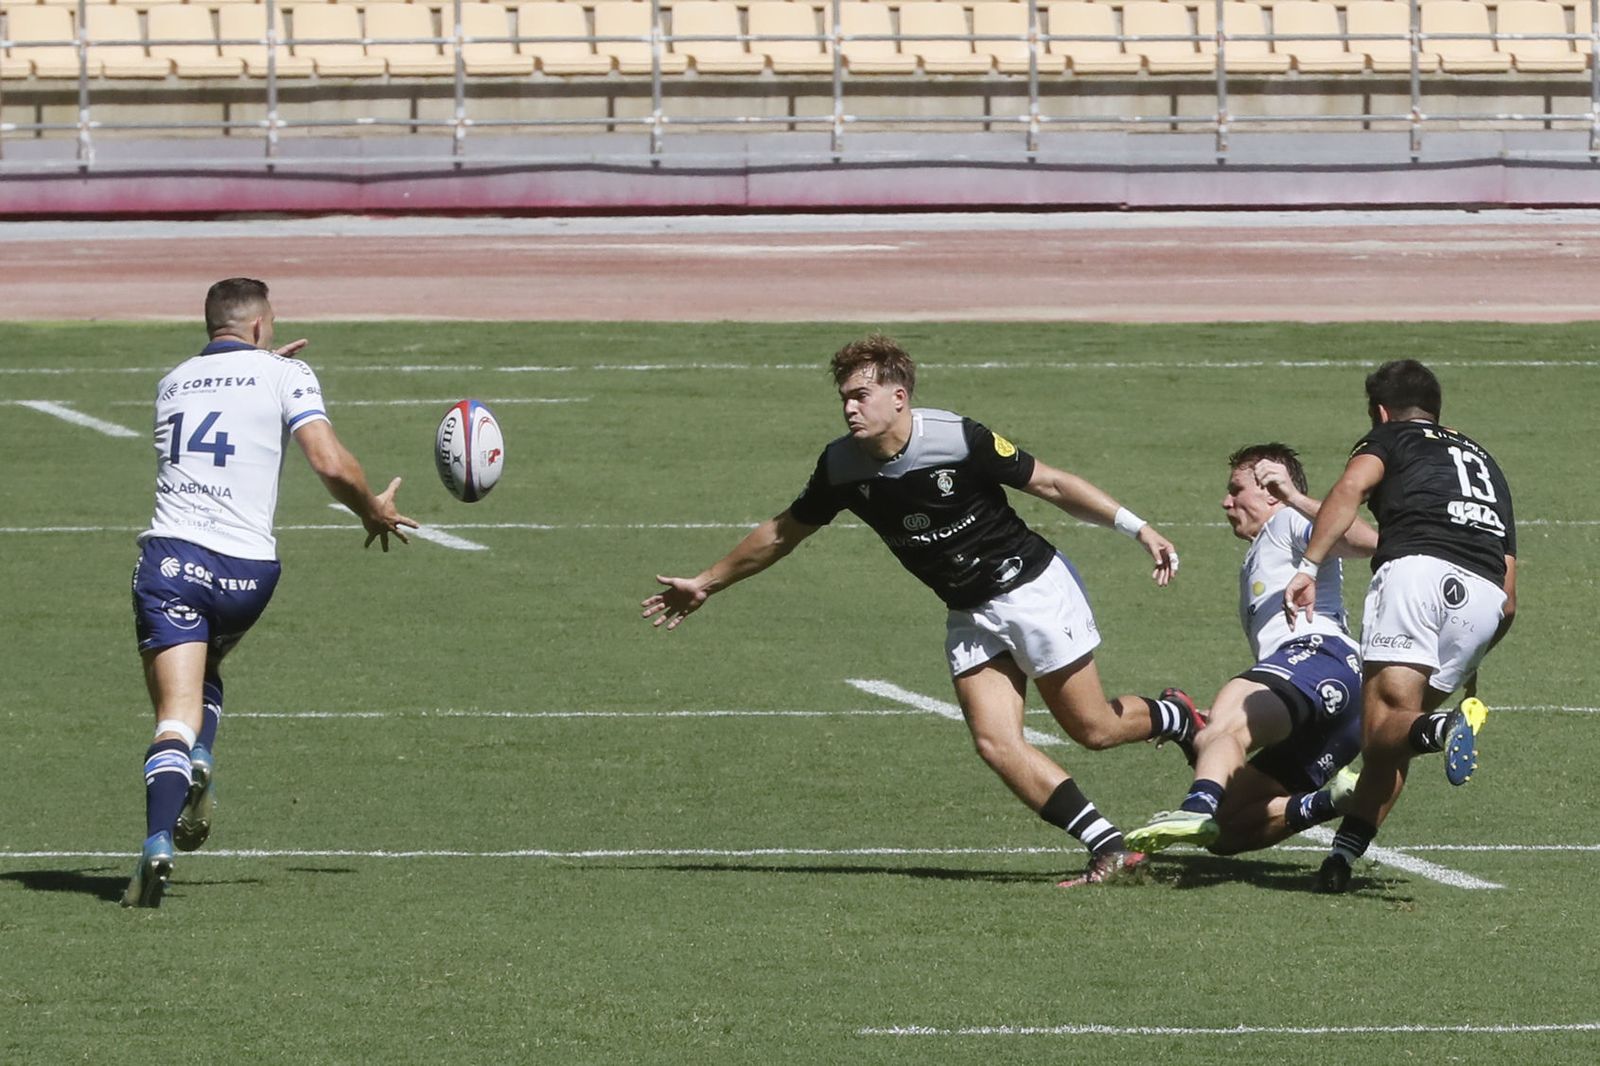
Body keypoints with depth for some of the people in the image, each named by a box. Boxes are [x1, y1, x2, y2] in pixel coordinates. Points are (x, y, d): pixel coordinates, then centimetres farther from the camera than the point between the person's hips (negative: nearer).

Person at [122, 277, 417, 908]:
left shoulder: (173, 383, 18)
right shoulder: (284, 376, 5)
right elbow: (330, 464, -5)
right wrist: (374, 511, 12)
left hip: (169, 555, 1)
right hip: (245, 570, -1)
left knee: (175, 715, -8)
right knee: (206, 668, 30)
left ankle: (157, 845, -29)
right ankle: (197, 771, 3)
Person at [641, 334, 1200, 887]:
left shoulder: (959, 439, -21)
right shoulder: (842, 466, -6)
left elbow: (1053, 484, -12)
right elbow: (782, 532, 10)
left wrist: (1138, 528, -14)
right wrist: (704, 583, 16)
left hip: (1034, 586, -5)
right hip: (970, 615, 5)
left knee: (1092, 728, -2)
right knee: (995, 742, -12)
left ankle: (1176, 718, 31)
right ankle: (1111, 851, -8)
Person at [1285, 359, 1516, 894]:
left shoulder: (1389, 439, 23)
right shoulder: (1484, 461, 37)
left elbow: (1351, 487, -3)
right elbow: (1509, 602, 30)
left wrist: (1308, 566, -11)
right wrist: (1469, 667, 41)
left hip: (1416, 569, -5)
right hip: (1485, 596, 5)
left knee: (1383, 731, -12)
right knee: (1396, 740, 14)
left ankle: (1440, 729, -44)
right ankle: (1343, 854, 2)